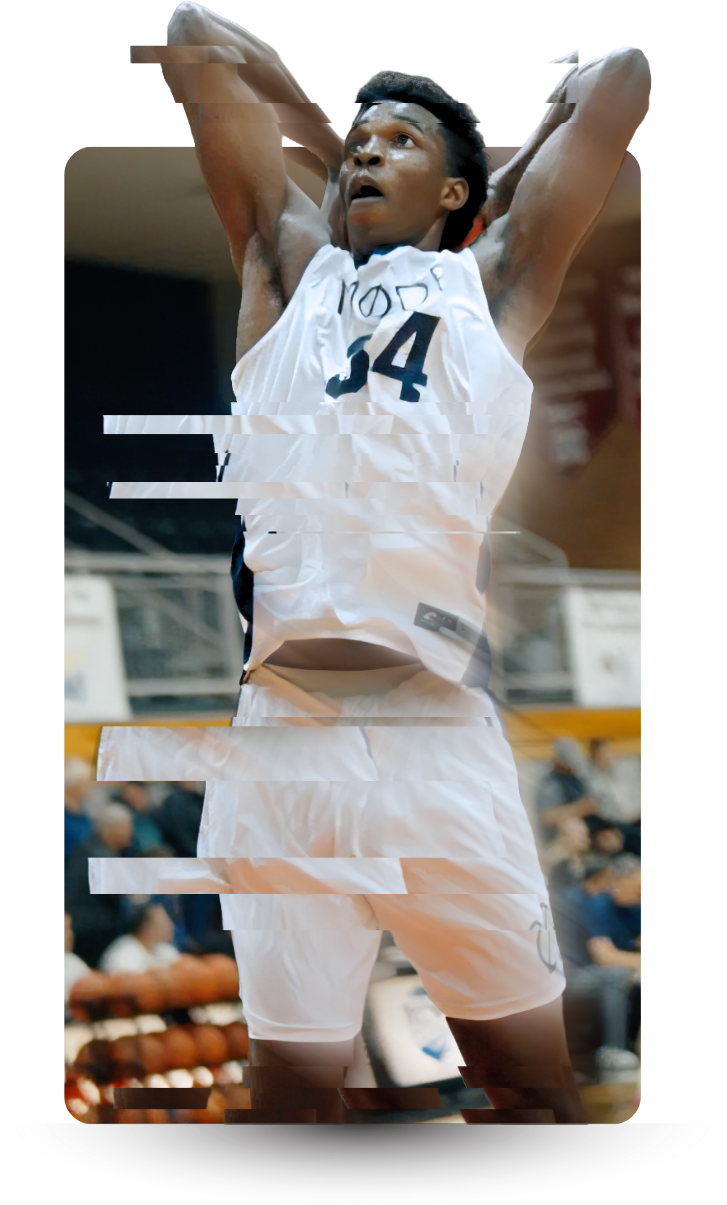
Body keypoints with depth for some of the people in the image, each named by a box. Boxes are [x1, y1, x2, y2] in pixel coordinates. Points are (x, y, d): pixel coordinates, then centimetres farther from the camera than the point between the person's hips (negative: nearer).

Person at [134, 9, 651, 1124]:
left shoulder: (496, 282, 18)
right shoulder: (290, 266, 20)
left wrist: (496, 198, 36)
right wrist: (327, 141, 34)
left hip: (440, 745, 0)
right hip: (273, 741, 1)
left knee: (535, 1075, 3)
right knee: (290, 1079, 0)